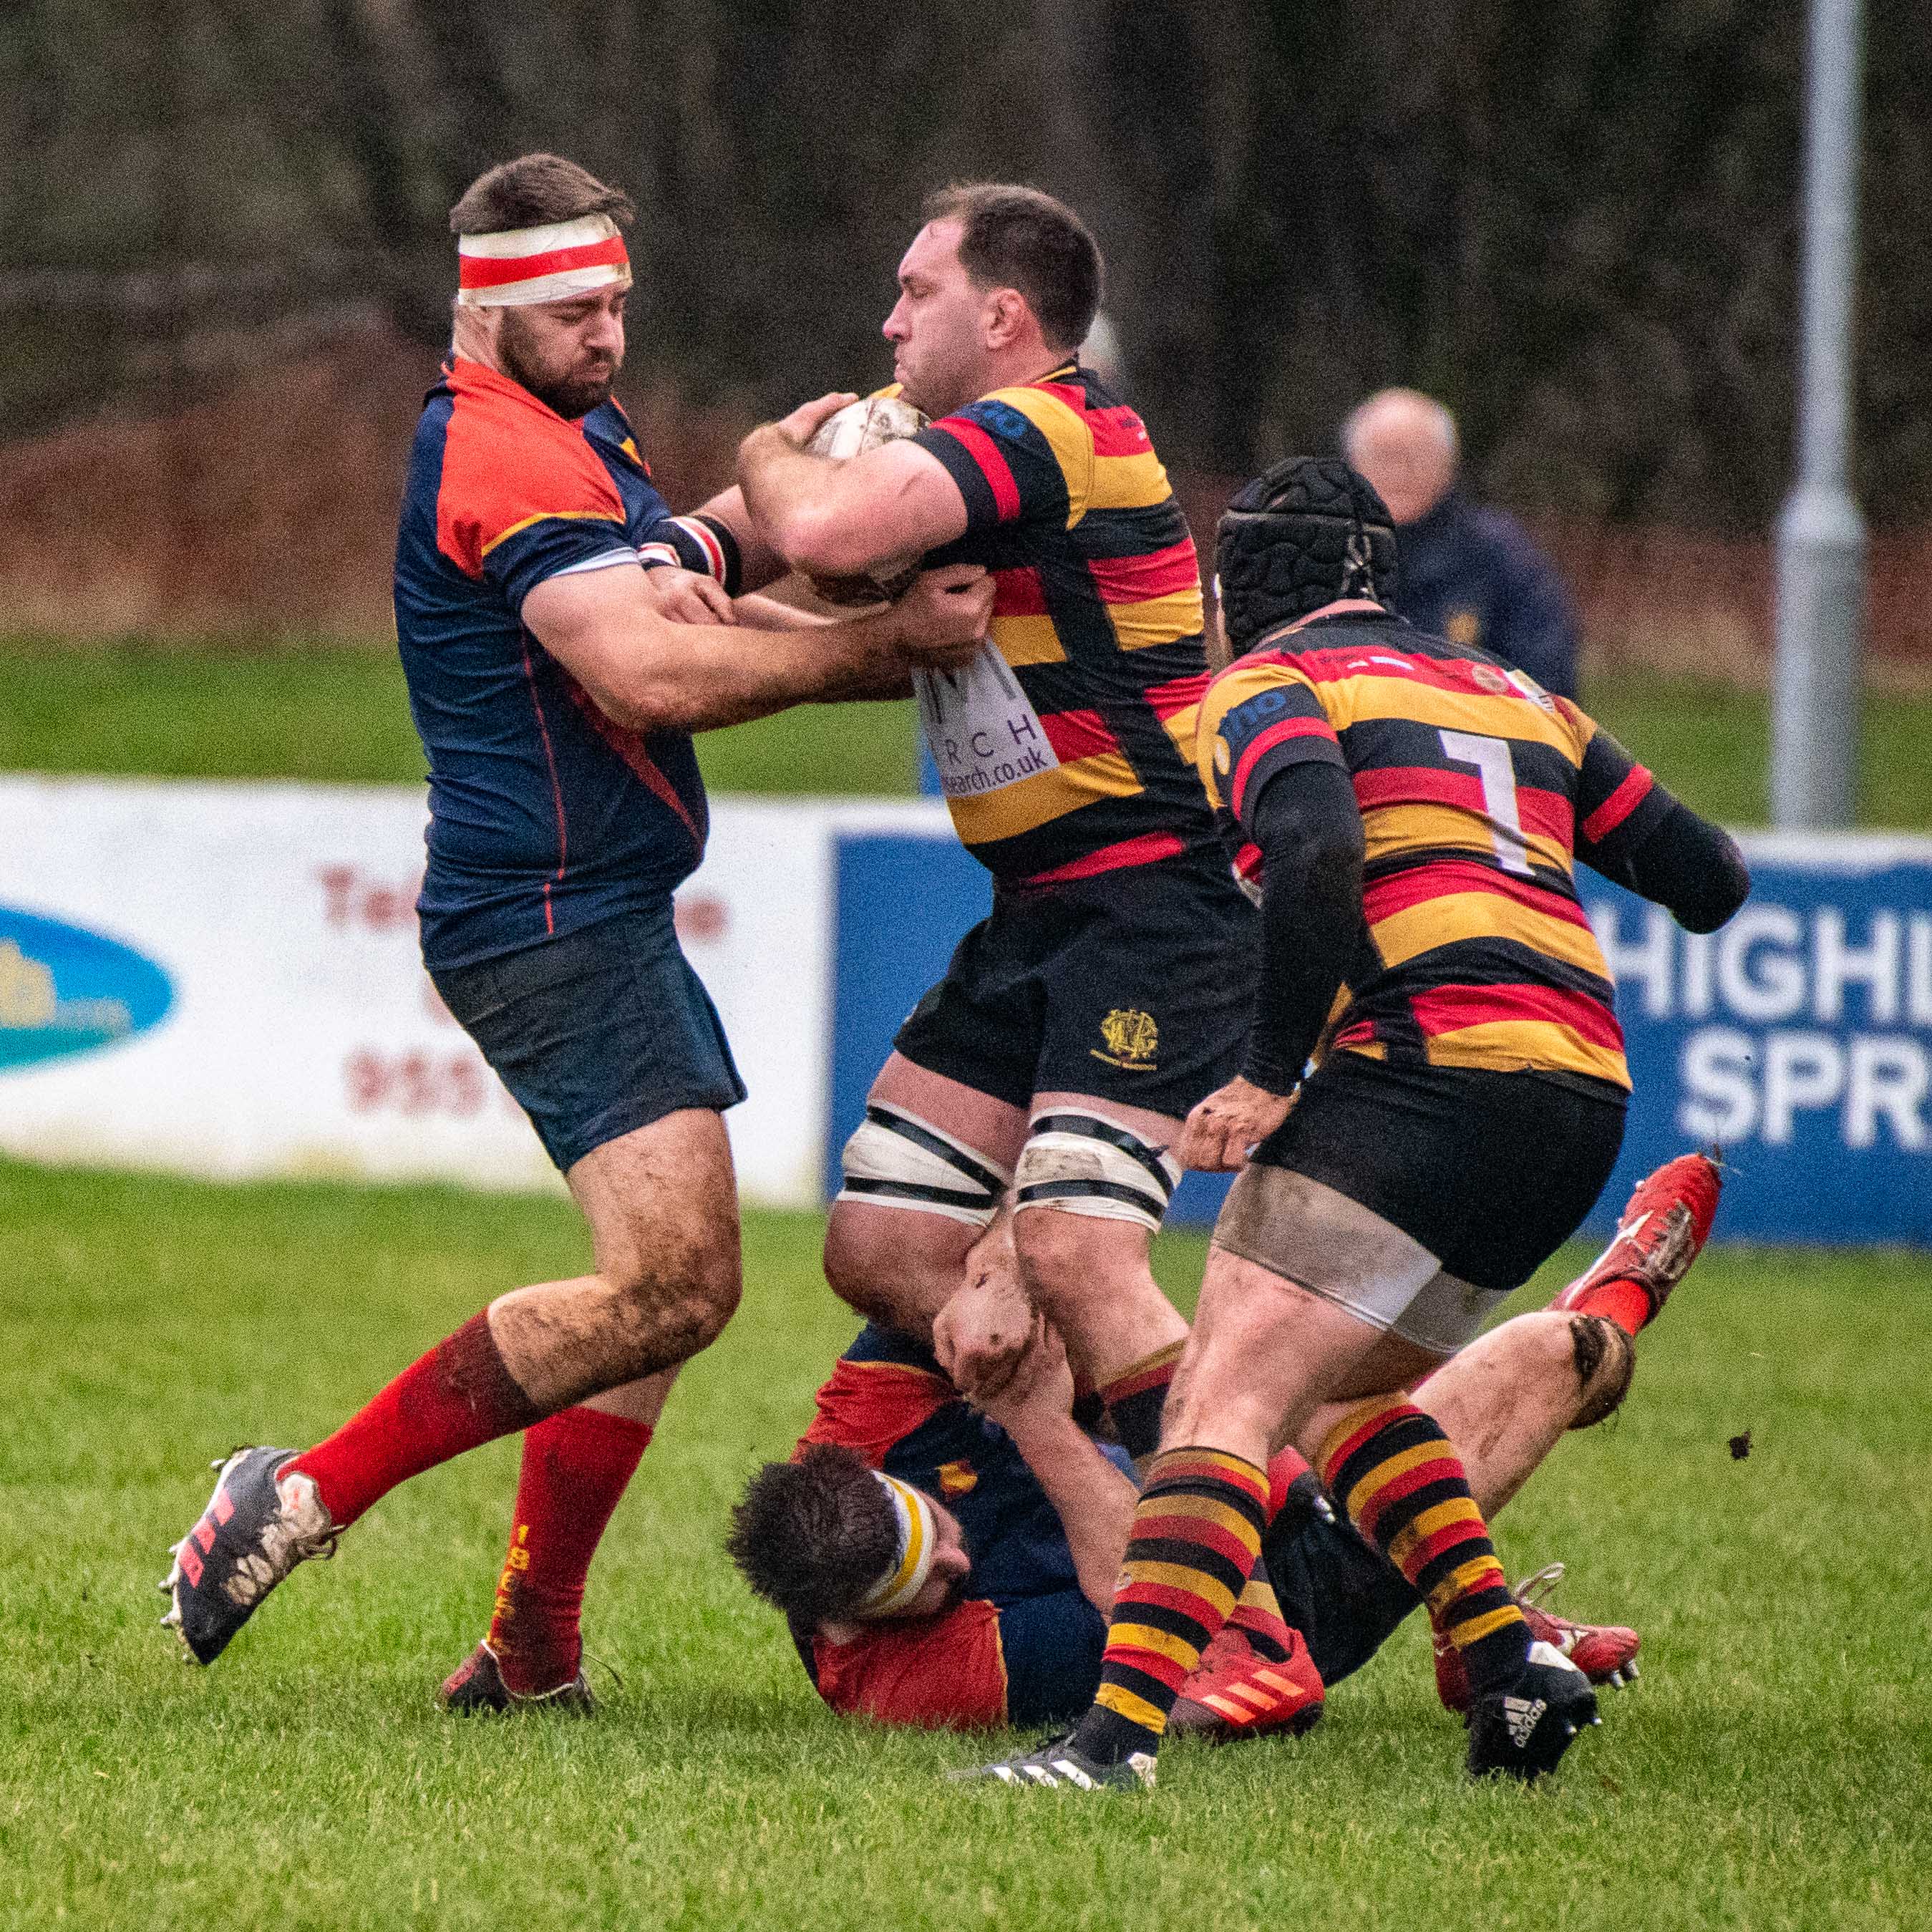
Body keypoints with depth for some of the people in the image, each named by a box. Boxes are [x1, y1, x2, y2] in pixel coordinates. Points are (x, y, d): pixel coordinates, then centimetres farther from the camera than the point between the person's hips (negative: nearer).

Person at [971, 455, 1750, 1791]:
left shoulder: (1270, 688, 5)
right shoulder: (1517, 697, 26)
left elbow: (1318, 847, -17)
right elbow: (1711, 879, 24)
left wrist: (1271, 1076, -13)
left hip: (1430, 1065, -8)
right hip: (1586, 1093, 8)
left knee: (1229, 1396, -15)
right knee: (1331, 1383, 25)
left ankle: (1120, 1733, -31)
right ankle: (1508, 1660, 14)